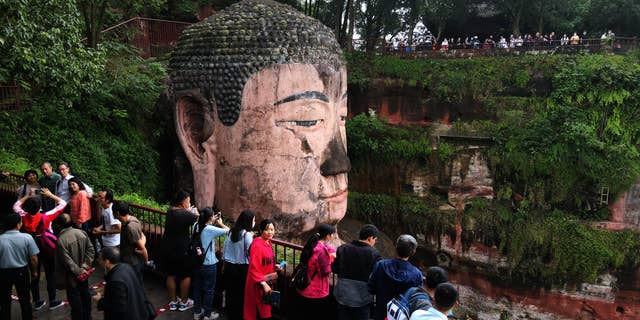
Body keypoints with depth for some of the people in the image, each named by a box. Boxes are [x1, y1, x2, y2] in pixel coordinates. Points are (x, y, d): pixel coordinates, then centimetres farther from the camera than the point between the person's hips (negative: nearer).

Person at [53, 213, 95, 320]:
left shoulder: (61, 240, -23)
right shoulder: (82, 233, -6)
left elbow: (67, 261, -22)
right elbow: (91, 250, -6)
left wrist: (79, 271, -13)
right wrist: (85, 266, -8)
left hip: (72, 277, -6)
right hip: (84, 273, 6)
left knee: (75, 301, 8)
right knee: (85, 296, 21)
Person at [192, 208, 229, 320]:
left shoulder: (196, 226, -4)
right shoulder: (210, 229, -23)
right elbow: (228, 230, -16)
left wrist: (213, 222, 12)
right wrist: (220, 223, 1)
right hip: (209, 265, -7)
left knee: (197, 288, 18)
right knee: (209, 290, 9)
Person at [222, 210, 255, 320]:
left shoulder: (231, 231, 2)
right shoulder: (247, 234, -17)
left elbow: (225, 248, 11)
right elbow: (251, 253, -18)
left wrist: (225, 264, 21)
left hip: (229, 266, 6)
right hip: (242, 268, -6)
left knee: (230, 292, 17)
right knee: (241, 294, 8)